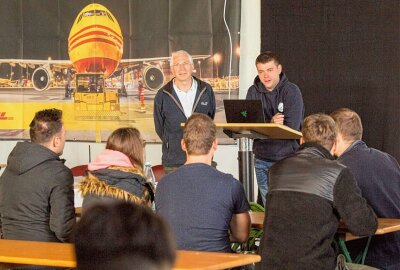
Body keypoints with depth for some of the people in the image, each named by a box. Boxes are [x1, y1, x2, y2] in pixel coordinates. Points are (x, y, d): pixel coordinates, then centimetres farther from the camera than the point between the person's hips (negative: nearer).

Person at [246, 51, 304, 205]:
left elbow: (292, 129, -16)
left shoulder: (291, 91, -7)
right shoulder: (253, 92, 4)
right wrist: (270, 124, -22)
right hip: (262, 159, 4)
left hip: (287, 157, -4)